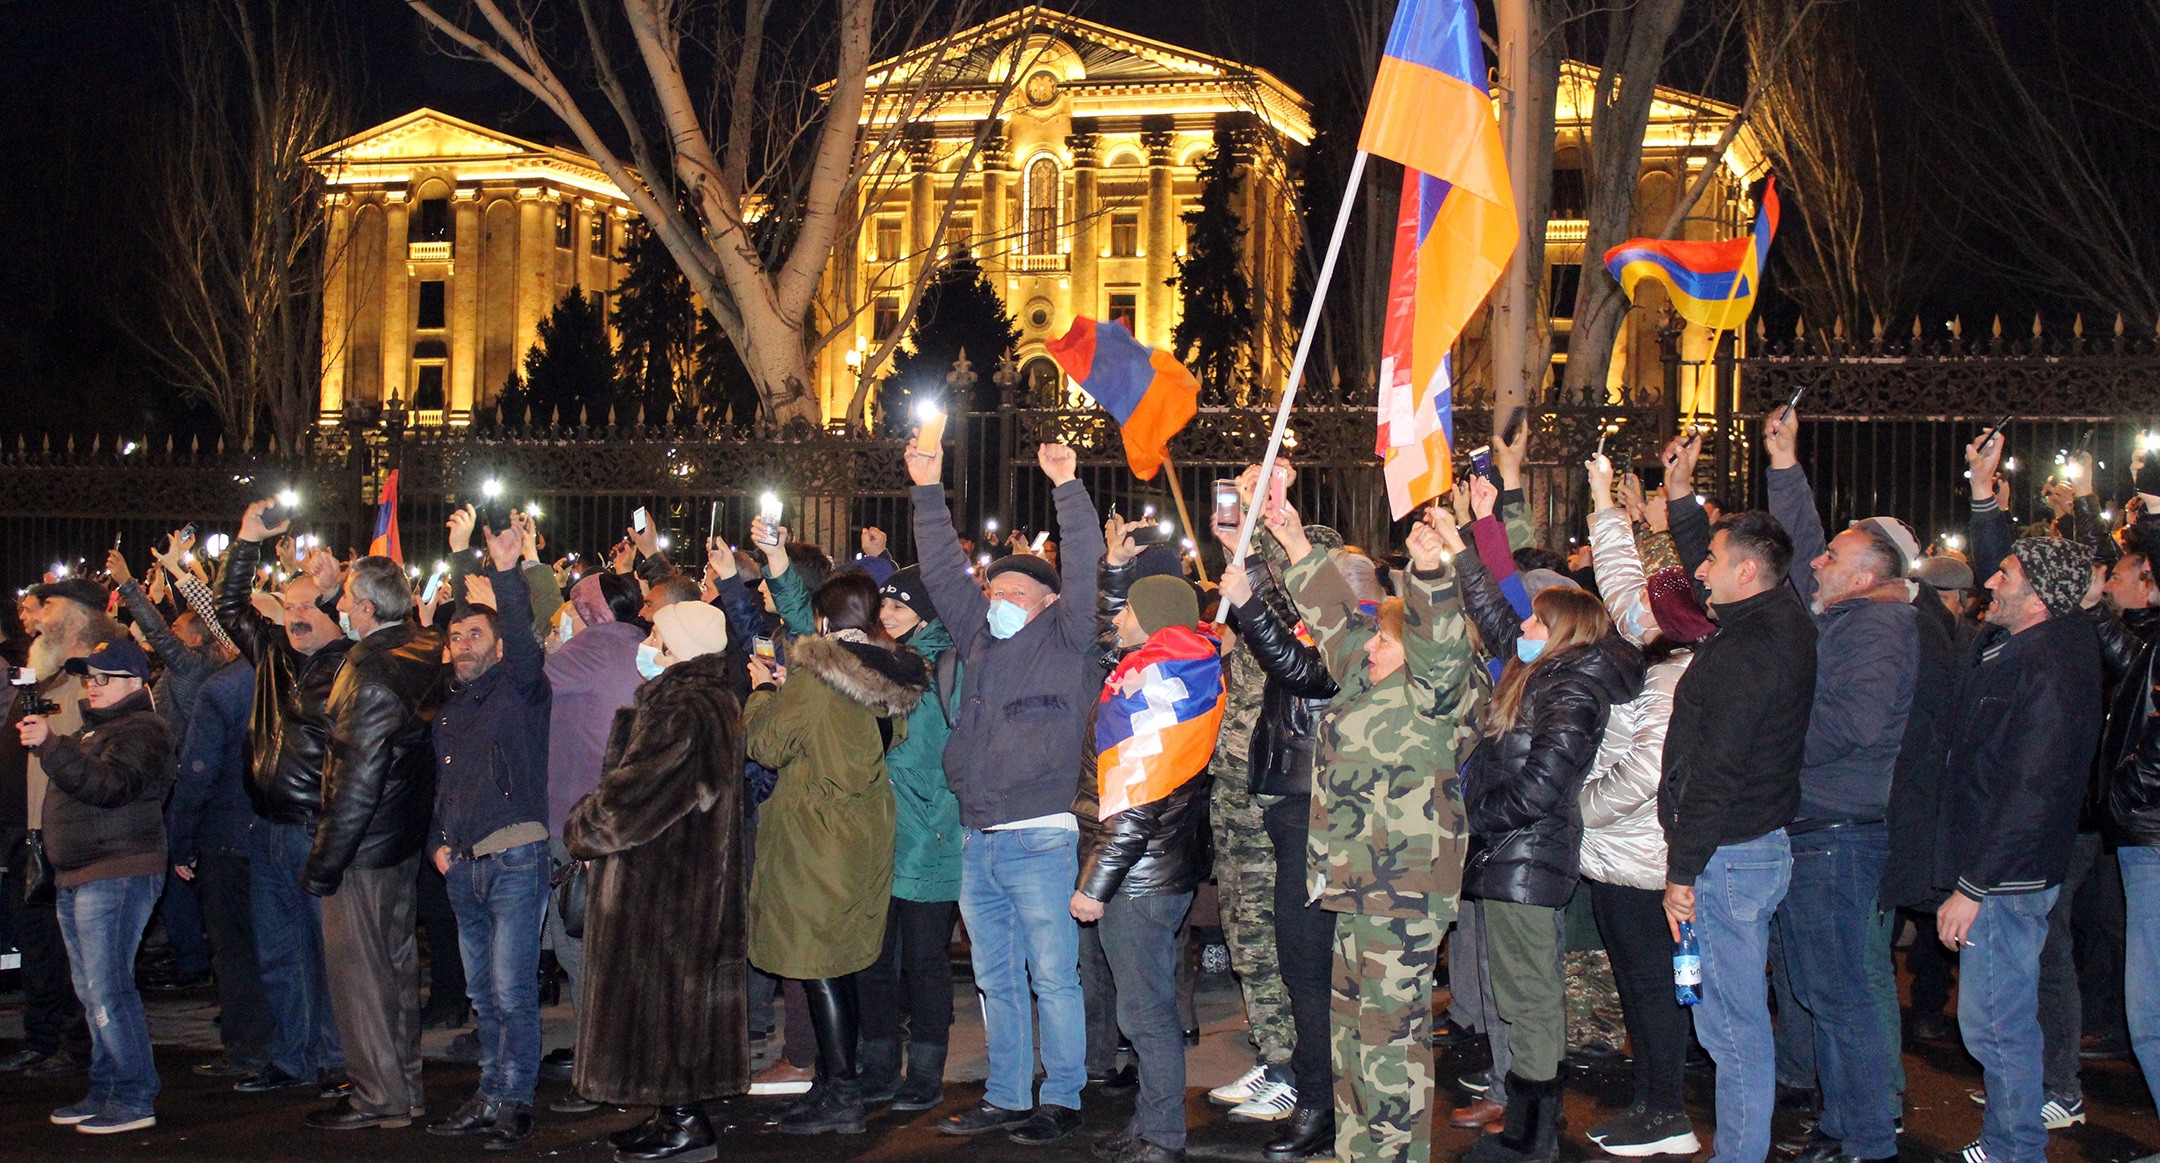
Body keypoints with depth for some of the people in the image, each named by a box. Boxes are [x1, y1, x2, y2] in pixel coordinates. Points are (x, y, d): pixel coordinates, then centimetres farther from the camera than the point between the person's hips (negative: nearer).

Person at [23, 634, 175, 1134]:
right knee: (93, 991, 13)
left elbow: (110, 785, -26)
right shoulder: (94, 728, 23)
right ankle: (105, 1092, 20)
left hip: (116, 876, -10)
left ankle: (135, 1099, -9)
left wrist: (50, 746, -34)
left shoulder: (142, 731, -10)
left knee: (107, 989, -12)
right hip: (74, 877, 10)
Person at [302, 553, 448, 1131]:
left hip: (364, 845, -9)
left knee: (358, 968, 1)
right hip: (404, 841, 9)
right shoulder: (422, 651, 1)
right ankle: (405, 1082, 28)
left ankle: (379, 1095, 8)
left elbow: (357, 781, -24)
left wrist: (324, 861, -18)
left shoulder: (371, 676, -24)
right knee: (397, 961, 17)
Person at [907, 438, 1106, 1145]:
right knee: (996, 979, 12)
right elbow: (944, 573, 18)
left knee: (1052, 976, -1)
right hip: (978, 841, 6)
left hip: (1041, 840, -6)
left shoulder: (1066, 640, 2)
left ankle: (1062, 1099, 8)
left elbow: (1085, 570, -9)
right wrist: (929, 493, 14)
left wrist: (1067, 488, -14)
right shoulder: (978, 638, 16)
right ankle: (1007, 1098, 20)